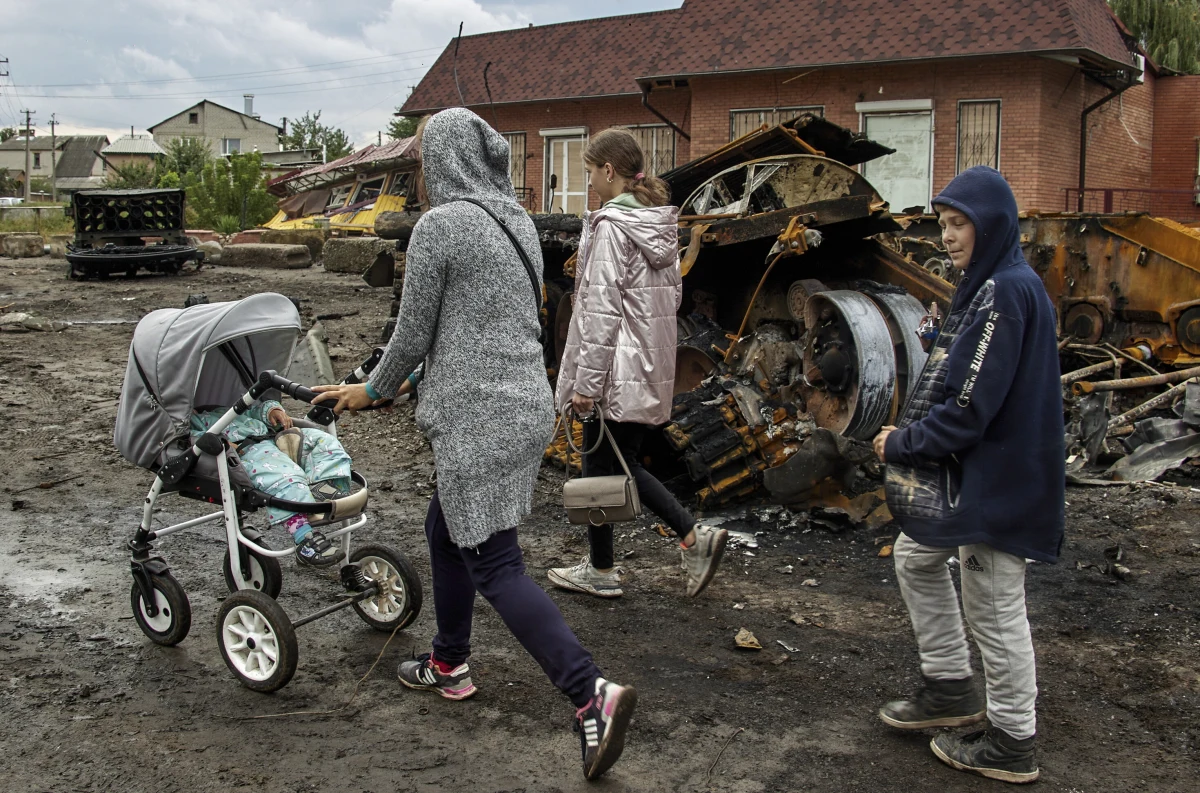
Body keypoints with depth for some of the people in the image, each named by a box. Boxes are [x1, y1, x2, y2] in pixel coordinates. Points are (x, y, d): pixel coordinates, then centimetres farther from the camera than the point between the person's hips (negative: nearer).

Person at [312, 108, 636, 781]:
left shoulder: (440, 225, -12)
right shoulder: (519, 220, 12)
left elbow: (414, 334, -7)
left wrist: (373, 391, 12)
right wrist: (431, 378, 30)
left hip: (478, 417, -9)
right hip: (527, 405, 9)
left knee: (494, 565, -5)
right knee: (446, 530, 23)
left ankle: (593, 693, -14)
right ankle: (449, 664, 37)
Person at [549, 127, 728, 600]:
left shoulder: (610, 227, -16)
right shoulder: (660, 223, 10)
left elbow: (601, 309, -19)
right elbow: (672, 292, 16)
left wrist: (586, 382, -17)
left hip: (616, 369, -9)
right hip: (652, 366, 9)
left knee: (599, 467, 6)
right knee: (624, 464, 18)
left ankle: (601, 572, 19)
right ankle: (696, 537, 9)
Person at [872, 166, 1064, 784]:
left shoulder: (1006, 292, -20)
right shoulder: (991, 286, 12)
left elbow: (971, 405, -24)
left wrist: (905, 444, -12)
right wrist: (911, 437, 7)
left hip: (997, 475, -11)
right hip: (972, 468, 11)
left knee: (993, 605, 1)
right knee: (915, 557, 20)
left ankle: (1012, 744, 17)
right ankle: (950, 688, 32)